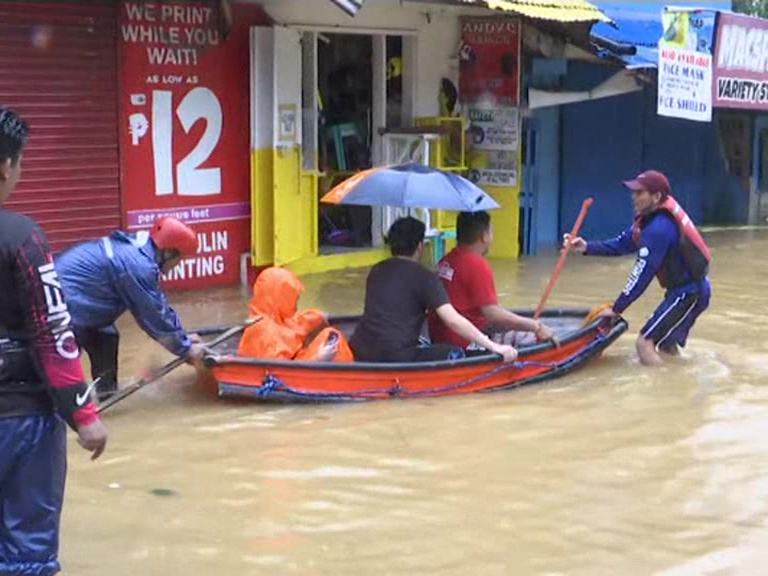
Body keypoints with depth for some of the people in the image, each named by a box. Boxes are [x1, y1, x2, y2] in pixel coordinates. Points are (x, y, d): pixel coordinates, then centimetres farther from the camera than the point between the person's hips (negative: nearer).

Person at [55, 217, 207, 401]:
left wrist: (182, 337, 19)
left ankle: (107, 392, 32)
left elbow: (159, 305, 17)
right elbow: (154, 315, -15)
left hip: (63, 295, 11)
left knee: (106, 338, 20)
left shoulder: (136, 249, 8)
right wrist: (185, 349, -3)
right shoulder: (138, 265, -23)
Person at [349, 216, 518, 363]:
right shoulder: (424, 277, -2)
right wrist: (494, 347, -10)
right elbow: (453, 320, -11)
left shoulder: (376, 271, 17)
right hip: (395, 357, -6)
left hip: (358, 354, 6)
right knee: (455, 354, 10)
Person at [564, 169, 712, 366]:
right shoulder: (650, 217, 4)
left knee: (646, 342, -12)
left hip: (689, 294, -10)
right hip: (688, 289, 10)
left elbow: (642, 274, -22)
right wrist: (587, 248, -1)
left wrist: (617, 308, -15)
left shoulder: (659, 228, -24)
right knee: (665, 342, 23)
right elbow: (622, 244, 10)